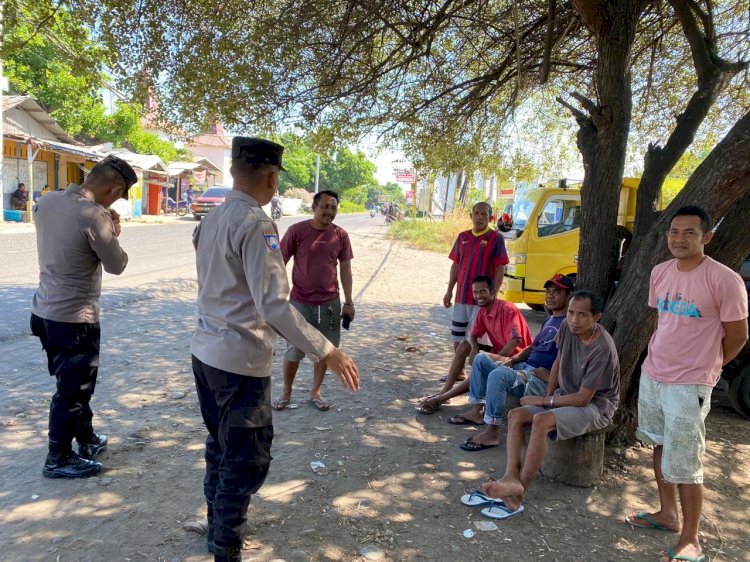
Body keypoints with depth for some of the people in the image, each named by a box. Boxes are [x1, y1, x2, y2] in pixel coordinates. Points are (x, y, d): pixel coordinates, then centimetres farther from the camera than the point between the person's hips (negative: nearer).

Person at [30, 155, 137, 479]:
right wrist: (113, 233, 4)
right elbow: (116, 266, -12)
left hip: (44, 310, 9)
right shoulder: (95, 216, -22)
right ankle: (59, 460, 21)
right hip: (75, 318, -9)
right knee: (73, 389, 7)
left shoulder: (46, 202, 2)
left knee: (74, 383, 22)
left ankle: (88, 440, 39)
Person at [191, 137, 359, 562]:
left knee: (221, 445, 23)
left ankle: (218, 524, 41)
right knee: (247, 459, 4)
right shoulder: (256, 224, -19)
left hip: (206, 351, 9)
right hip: (241, 361, -9)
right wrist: (327, 351, -21)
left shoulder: (211, 220, 8)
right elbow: (274, 307, -24)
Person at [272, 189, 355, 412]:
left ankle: (315, 392, 28)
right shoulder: (297, 231, -10)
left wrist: (349, 302, 5)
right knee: (294, 350, 7)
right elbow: (280, 263, -4)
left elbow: (345, 269, 6)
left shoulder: (340, 235, -1)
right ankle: (286, 392, 26)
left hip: (330, 303, 3)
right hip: (300, 302, -2)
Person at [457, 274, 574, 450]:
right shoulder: (550, 320, 20)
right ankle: (477, 410, 9)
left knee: (498, 374, -34)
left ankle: (492, 433, -24)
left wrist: (551, 376, -22)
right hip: (525, 366, 10)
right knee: (481, 359, 9)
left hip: (544, 381, -10)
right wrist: (512, 359, 8)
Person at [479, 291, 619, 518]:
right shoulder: (567, 327, -6)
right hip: (566, 396, 8)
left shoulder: (602, 349, -27)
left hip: (596, 406, -8)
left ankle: (516, 498, -30)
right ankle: (511, 478, -28)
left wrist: (544, 401, -15)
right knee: (515, 415, -11)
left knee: (541, 421, -32)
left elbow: (583, 398, -24)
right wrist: (548, 396, 2)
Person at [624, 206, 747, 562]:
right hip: (651, 375, 7)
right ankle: (668, 514, 38)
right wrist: (663, 359, 14)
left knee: (683, 465, 0)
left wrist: (704, 367, 3)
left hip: (689, 386, -7)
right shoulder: (659, 273, 2)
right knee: (660, 448, 20)